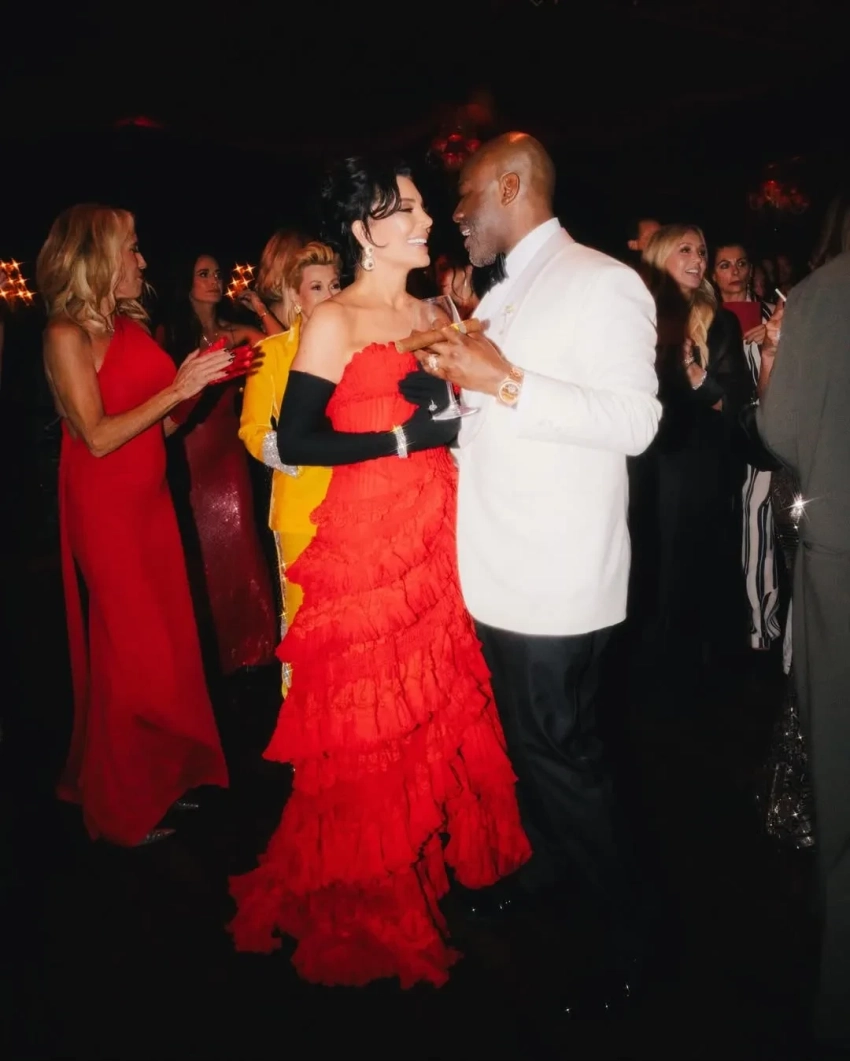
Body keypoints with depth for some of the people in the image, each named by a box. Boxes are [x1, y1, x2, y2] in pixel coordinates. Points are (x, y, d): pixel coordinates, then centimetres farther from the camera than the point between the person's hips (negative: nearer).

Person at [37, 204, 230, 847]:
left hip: (150, 500, 7)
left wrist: (199, 380, -2)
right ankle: (121, 807, 19)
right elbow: (98, 436, -18)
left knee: (167, 644, 11)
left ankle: (162, 778, 29)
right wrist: (175, 389, -21)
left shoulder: (131, 326, 9)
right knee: (130, 655, 1)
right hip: (105, 509, -7)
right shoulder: (67, 334, -10)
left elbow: (161, 426, 9)